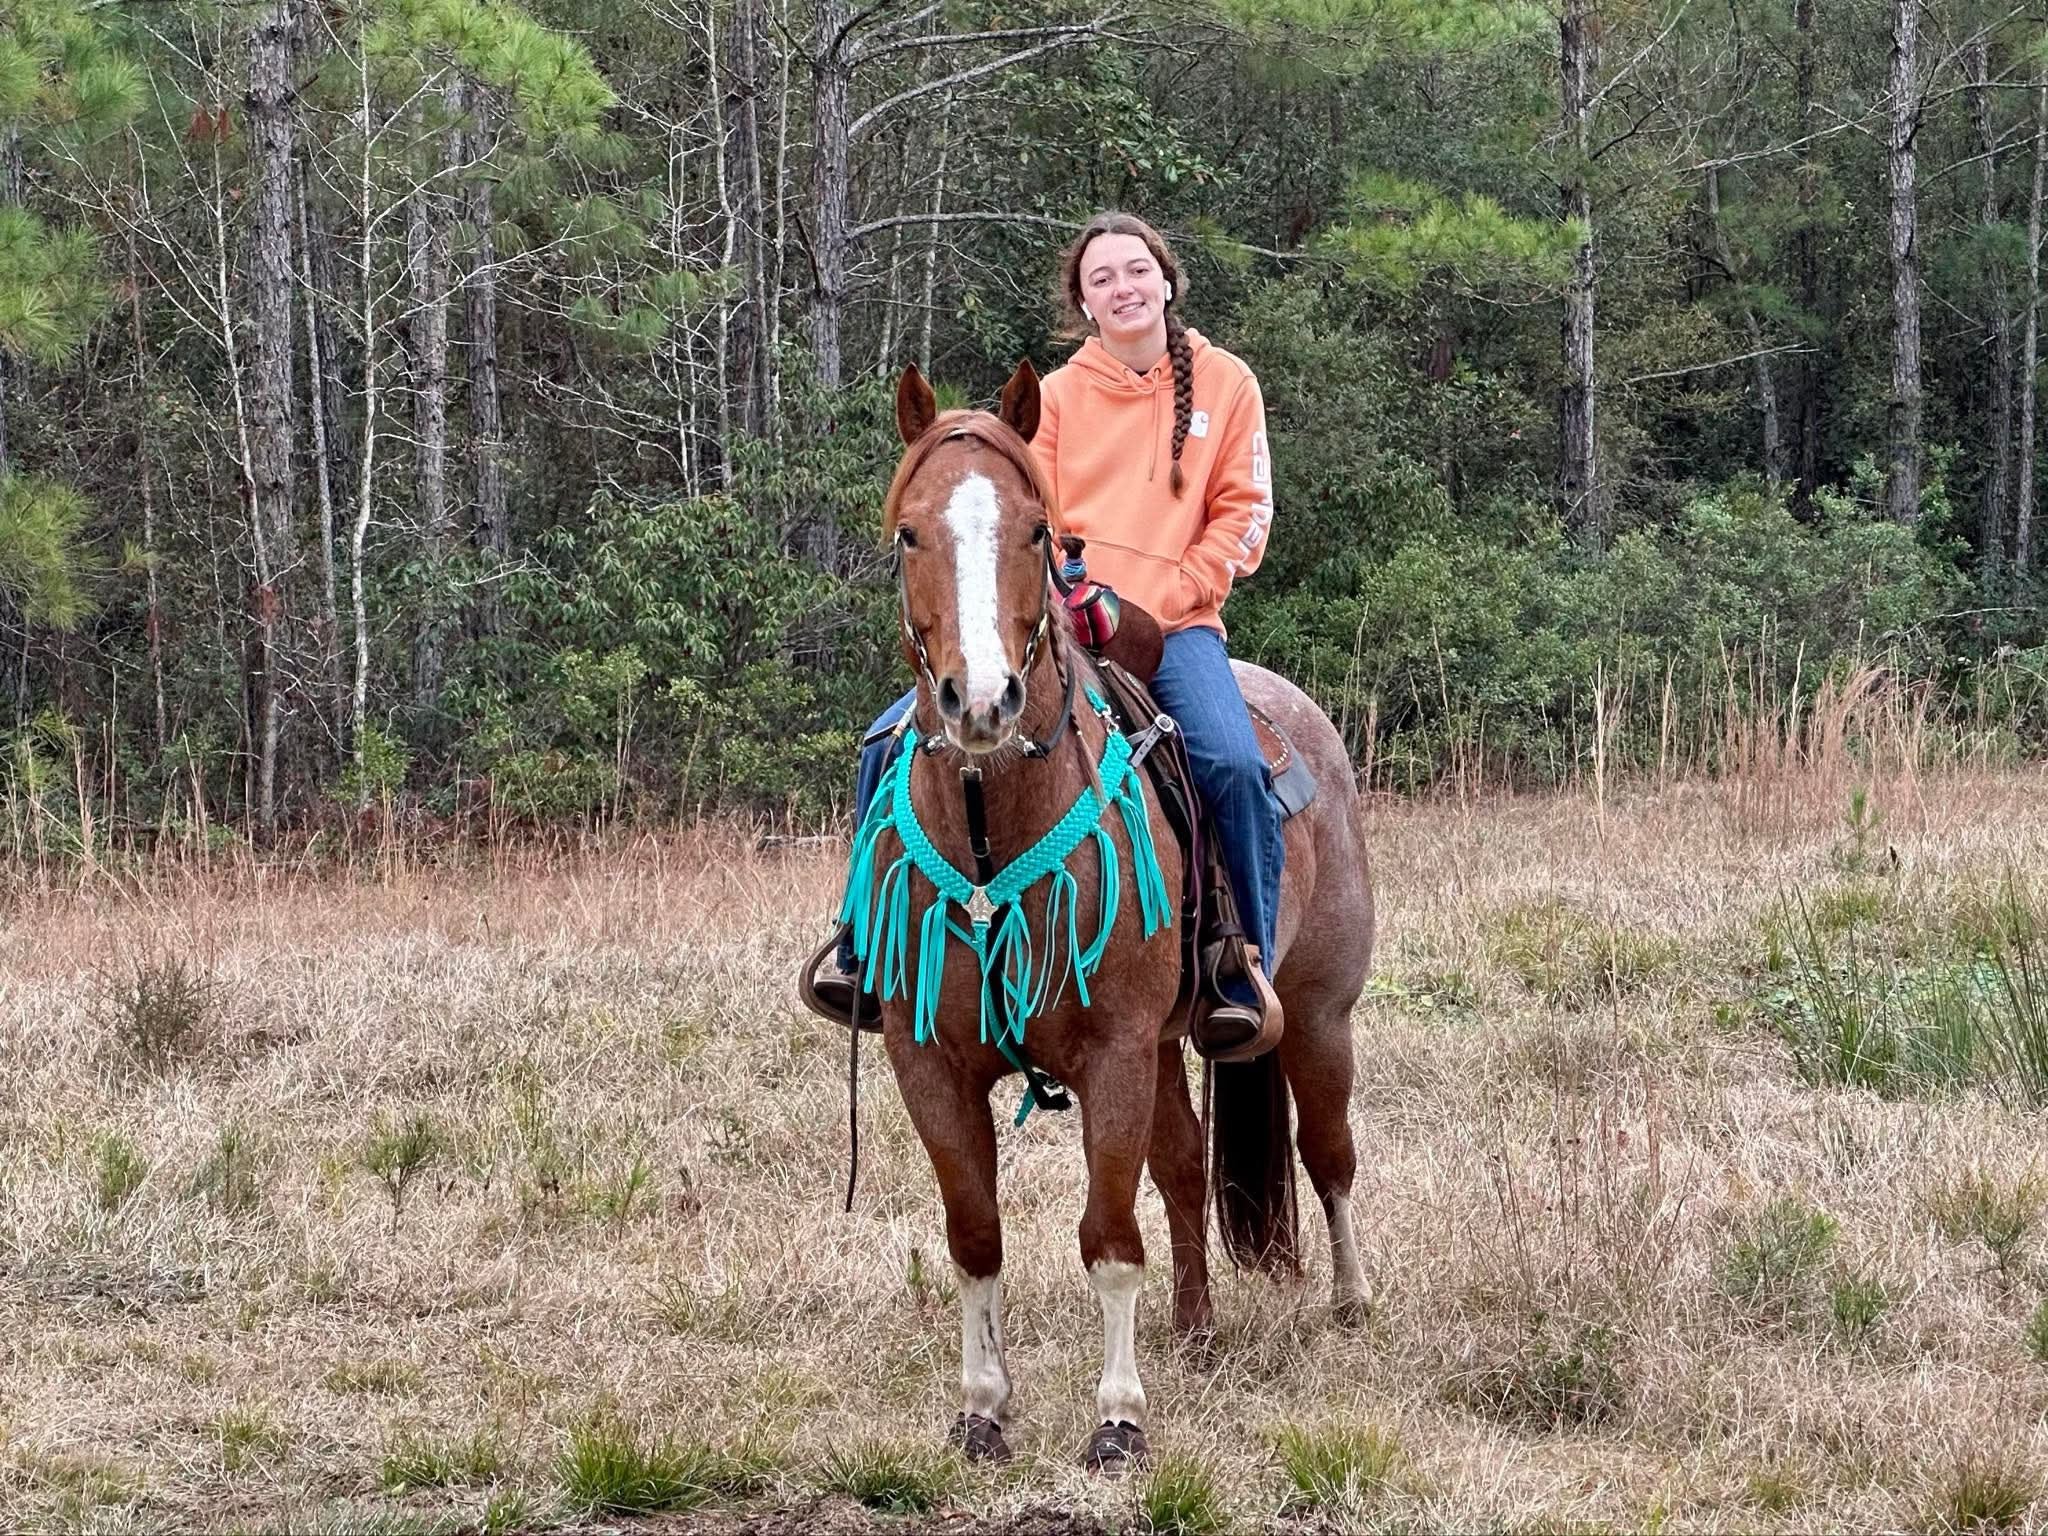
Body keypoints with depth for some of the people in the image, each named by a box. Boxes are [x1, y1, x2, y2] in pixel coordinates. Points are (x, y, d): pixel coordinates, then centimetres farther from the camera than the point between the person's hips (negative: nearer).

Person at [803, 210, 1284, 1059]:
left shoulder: (1225, 384, 7)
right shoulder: (1055, 396, 10)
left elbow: (1241, 514, 2)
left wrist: (1159, 601, -9)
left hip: (1173, 625, -2)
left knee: (1234, 764, -31)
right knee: (895, 740, -13)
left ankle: (1247, 972, -19)